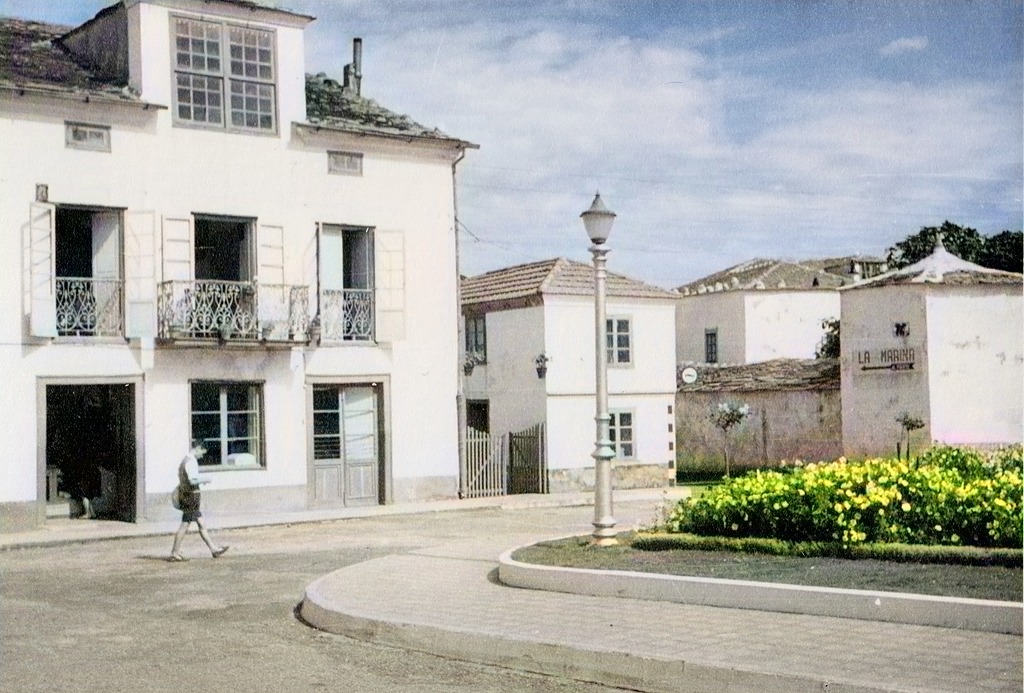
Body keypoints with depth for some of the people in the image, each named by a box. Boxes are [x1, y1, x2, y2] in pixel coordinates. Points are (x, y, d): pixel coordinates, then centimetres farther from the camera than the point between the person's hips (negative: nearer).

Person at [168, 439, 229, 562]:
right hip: (191, 496, -10)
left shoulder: (185, 460, 15)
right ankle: (174, 553, 1)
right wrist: (204, 481, -11)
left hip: (185, 495, 10)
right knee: (184, 525, -4)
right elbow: (192, 481, -25)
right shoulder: (191, 461, -16)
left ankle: (213, 549, 14)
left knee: (201, 524, 10)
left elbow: (183, 479, 20)